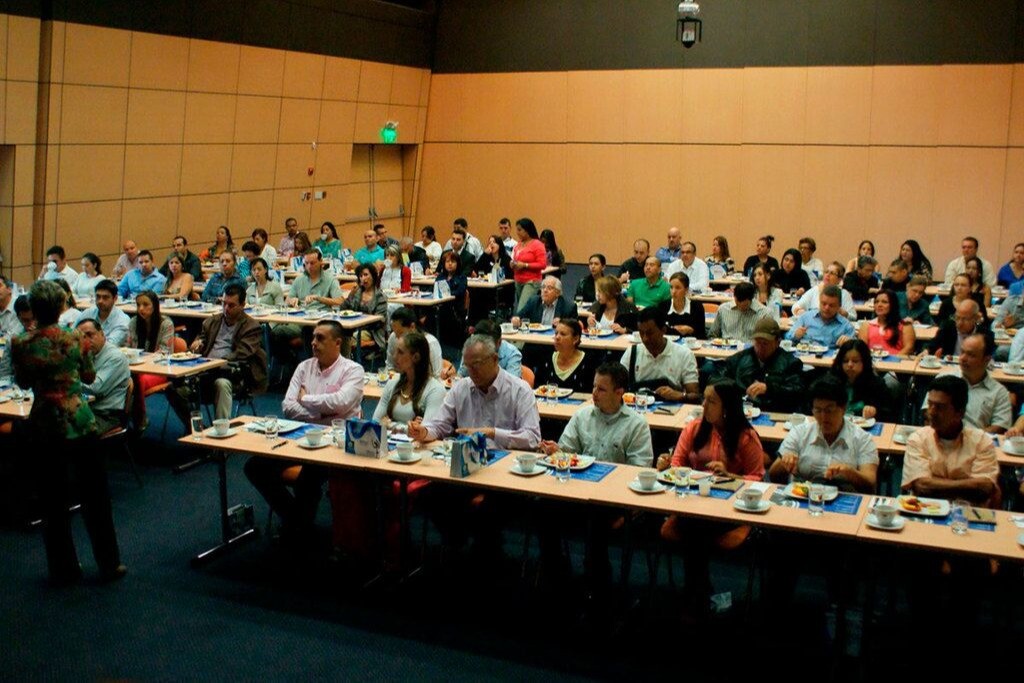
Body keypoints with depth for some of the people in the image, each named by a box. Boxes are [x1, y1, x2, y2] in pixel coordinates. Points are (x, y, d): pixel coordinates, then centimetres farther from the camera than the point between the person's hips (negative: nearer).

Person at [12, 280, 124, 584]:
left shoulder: (21, 345, -8)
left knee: (53, 501, 13)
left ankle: (63, 568, 21)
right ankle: (109, 564, 19)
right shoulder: (75, 341, -9)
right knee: (95, 498, 11)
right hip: (79, 423, -1)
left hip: (44, 426, 1)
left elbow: (23, 382, 9)